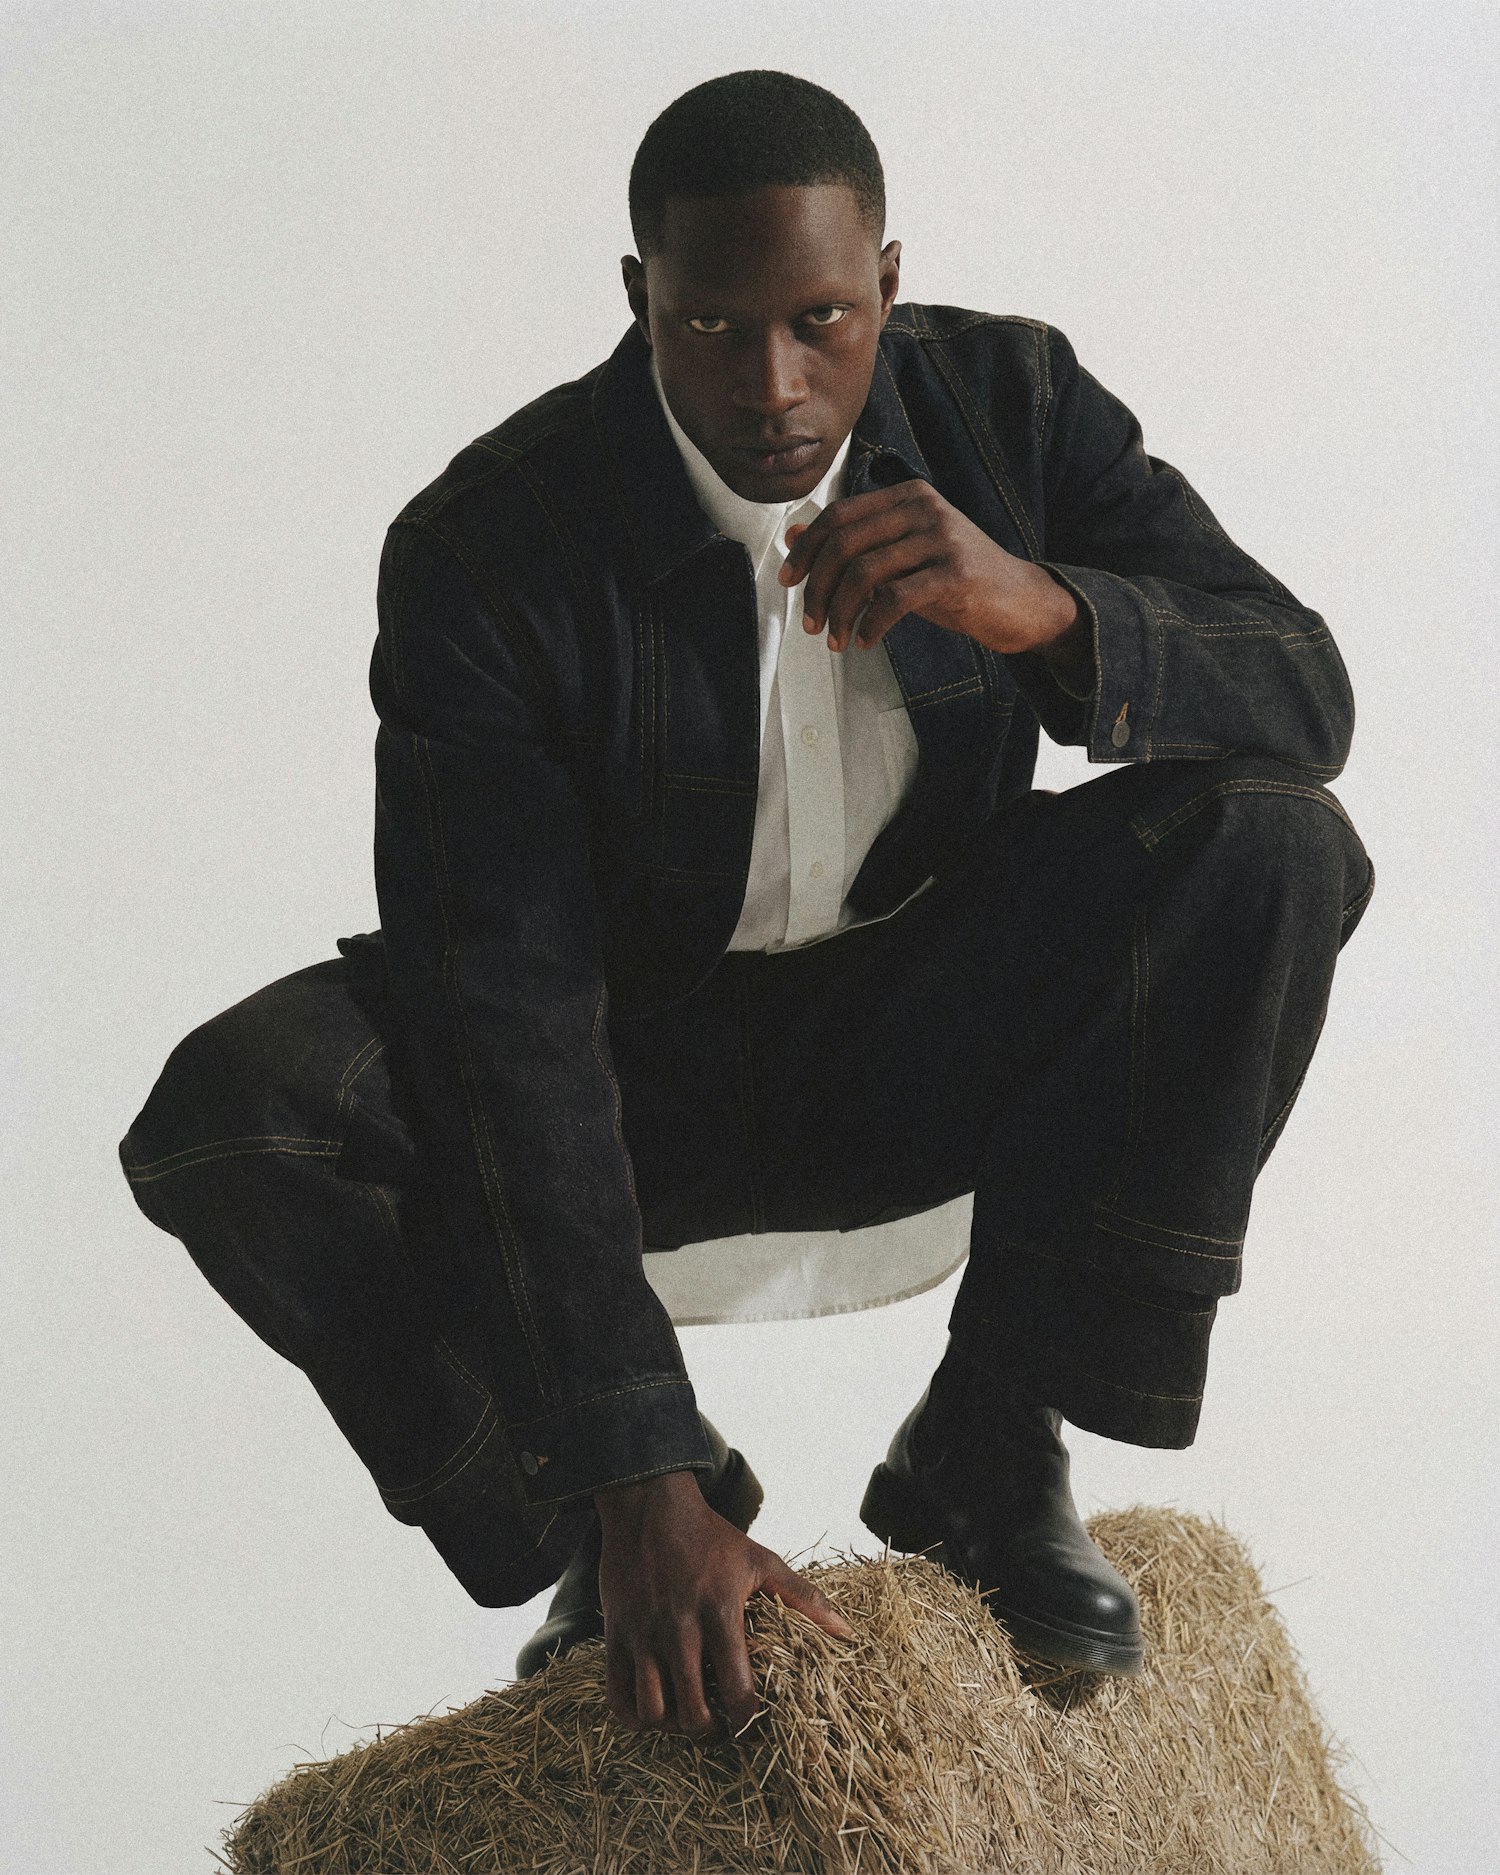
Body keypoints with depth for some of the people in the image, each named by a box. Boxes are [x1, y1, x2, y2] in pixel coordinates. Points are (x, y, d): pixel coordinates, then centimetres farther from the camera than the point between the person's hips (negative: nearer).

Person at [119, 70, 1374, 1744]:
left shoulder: (1009, 402, -12)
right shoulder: (484, 550, -23)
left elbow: (1304, 697, -17)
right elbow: (505, 1018, -29)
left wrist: (1039, 605, -40)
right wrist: (639, 1489, -35)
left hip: (917, 1040, 2)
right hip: (636, 1078, -2)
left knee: (1270, 847, -25)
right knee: (232, 1120, -29)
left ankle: (986, 1451, -12)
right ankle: (618, 1517, -3)